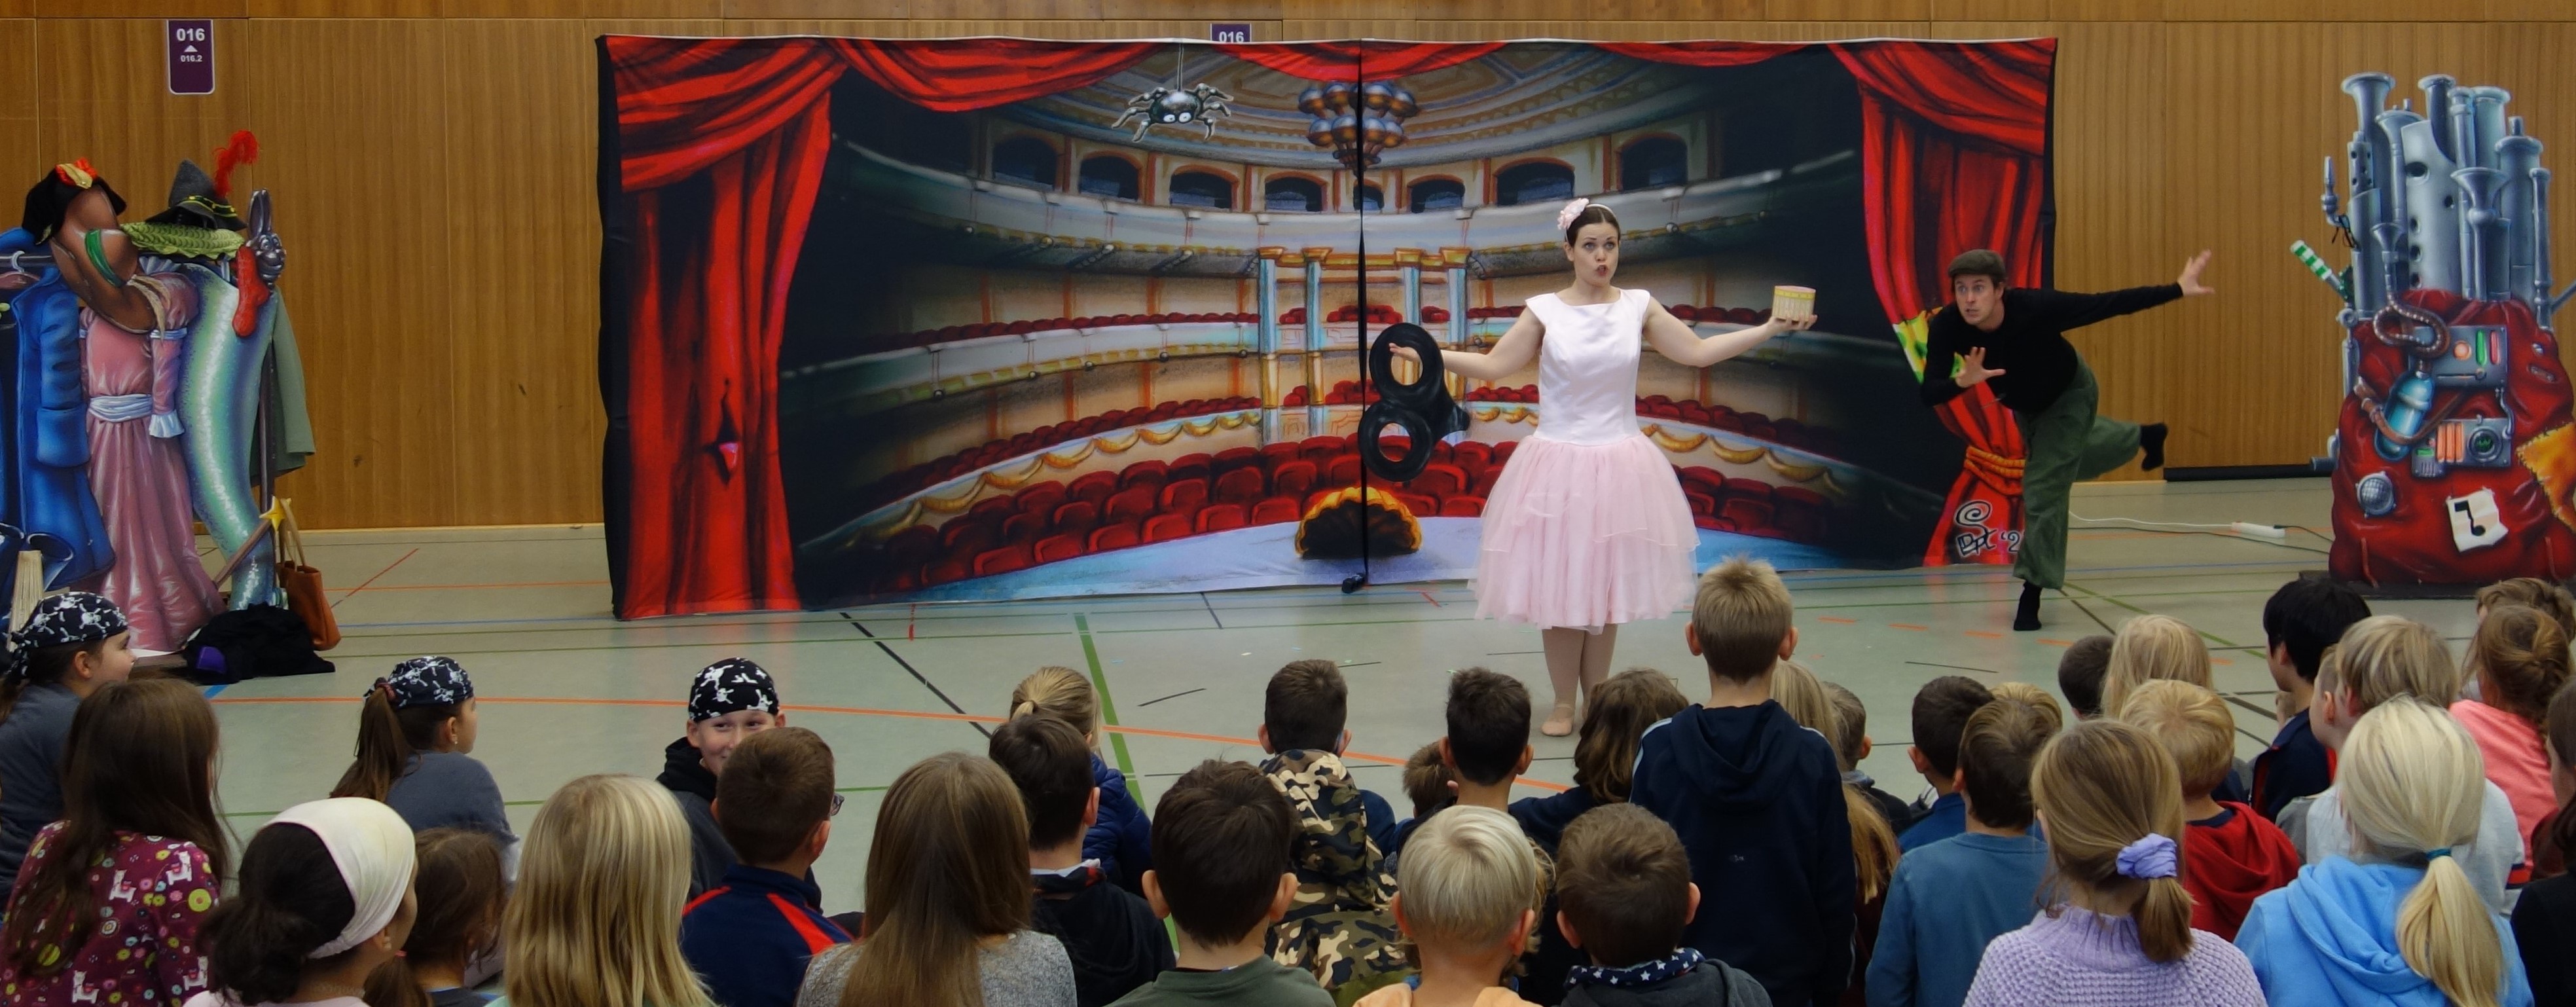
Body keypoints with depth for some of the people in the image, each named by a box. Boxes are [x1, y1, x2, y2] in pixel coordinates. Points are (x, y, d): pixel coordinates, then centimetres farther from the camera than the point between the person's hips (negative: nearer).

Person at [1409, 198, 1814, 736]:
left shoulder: (1638, 307, 1)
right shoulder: (1545, 311, -4)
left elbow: (1698, 351, 3)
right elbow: (1493, 366, -4)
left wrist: (1770, 328, -1)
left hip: (1620, 466, 2)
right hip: (1559, 465, -1)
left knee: (1607, 585, 8)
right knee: (1557, 584, 1)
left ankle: (1597, 697, 19)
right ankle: (1563, 703, 12)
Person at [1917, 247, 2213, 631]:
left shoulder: (2035, 307, -43)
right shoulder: (1946, 326, -36)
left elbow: (2111, 304, -33)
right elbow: (1930, 392, -40)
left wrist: (2178, 289, -28)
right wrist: (1962, 382, -61)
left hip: (2068, 395, -5)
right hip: (2024, 404, 5)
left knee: (2043, 489, -14)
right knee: (2074, 458, 33)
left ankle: (2033, 592, 0)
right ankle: (2144, 438, 64)